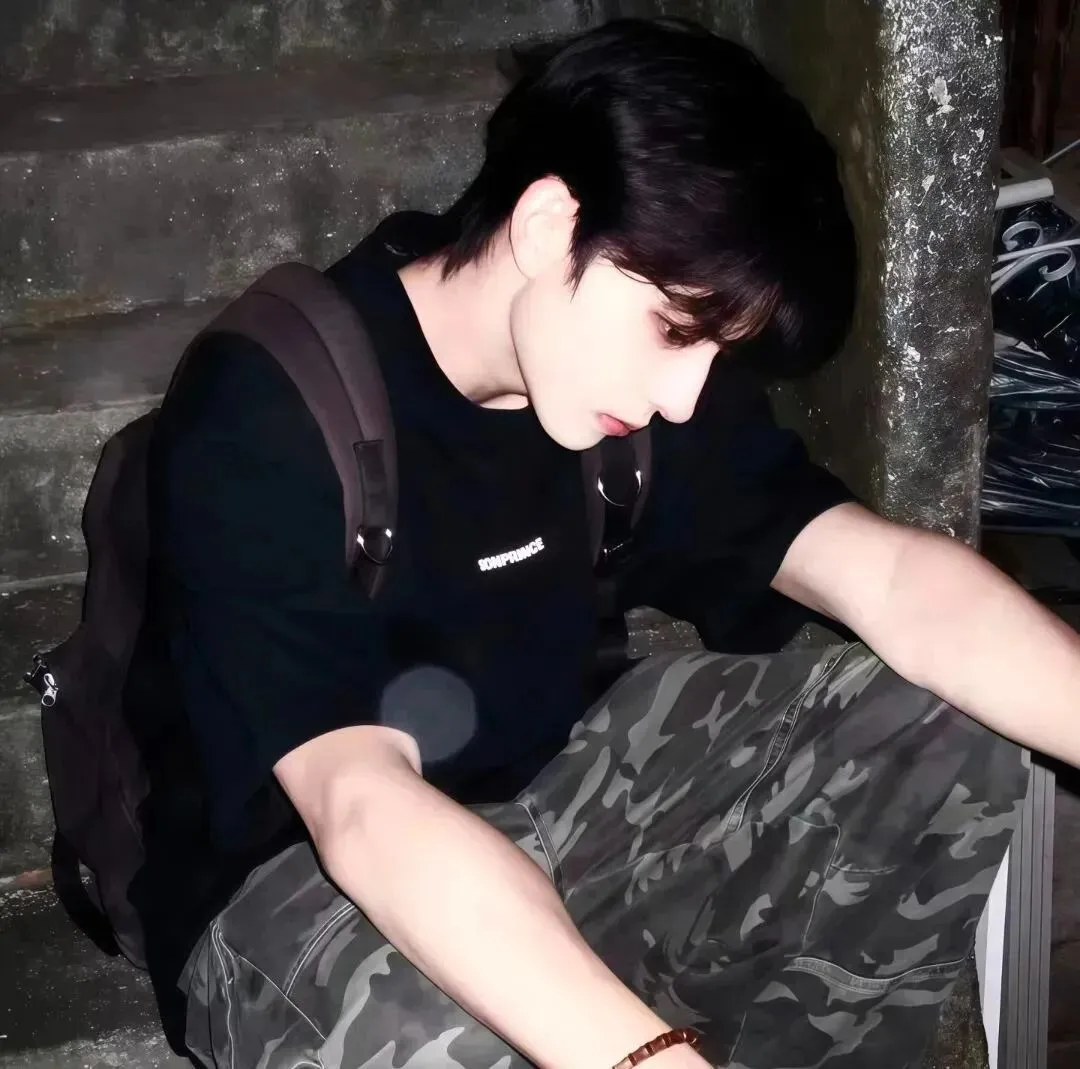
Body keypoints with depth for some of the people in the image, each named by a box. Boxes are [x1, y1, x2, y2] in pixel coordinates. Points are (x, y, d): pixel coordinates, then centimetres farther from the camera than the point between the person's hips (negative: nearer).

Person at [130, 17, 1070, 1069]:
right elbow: (362, 807, -39)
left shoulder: (647, 378, -7)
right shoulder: (260, 421, -26)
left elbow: (893, 579, -17)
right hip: (295, 882, -5)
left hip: (545, 803, 6)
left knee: (946, 734, -10)